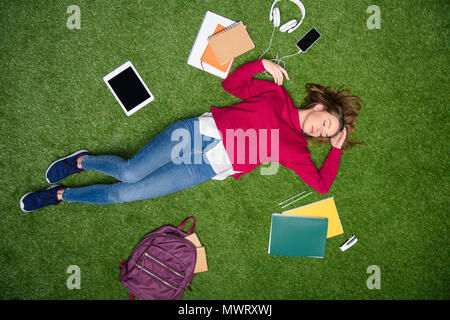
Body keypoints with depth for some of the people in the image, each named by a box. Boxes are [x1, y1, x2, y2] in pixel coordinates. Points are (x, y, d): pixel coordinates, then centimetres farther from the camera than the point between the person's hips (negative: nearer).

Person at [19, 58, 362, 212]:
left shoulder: (296, 149, 8)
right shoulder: (277, 93, 7)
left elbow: (322, 184, 2)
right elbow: (231, 83, 10)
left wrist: (337, 148, 1)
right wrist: (263, 63, -2)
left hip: (207, 169, 1)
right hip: (201, 131, 0)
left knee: (126, 192, -8)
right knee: (130, 172, -13)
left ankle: (60, 195, 10)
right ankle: (82, 160, 18)